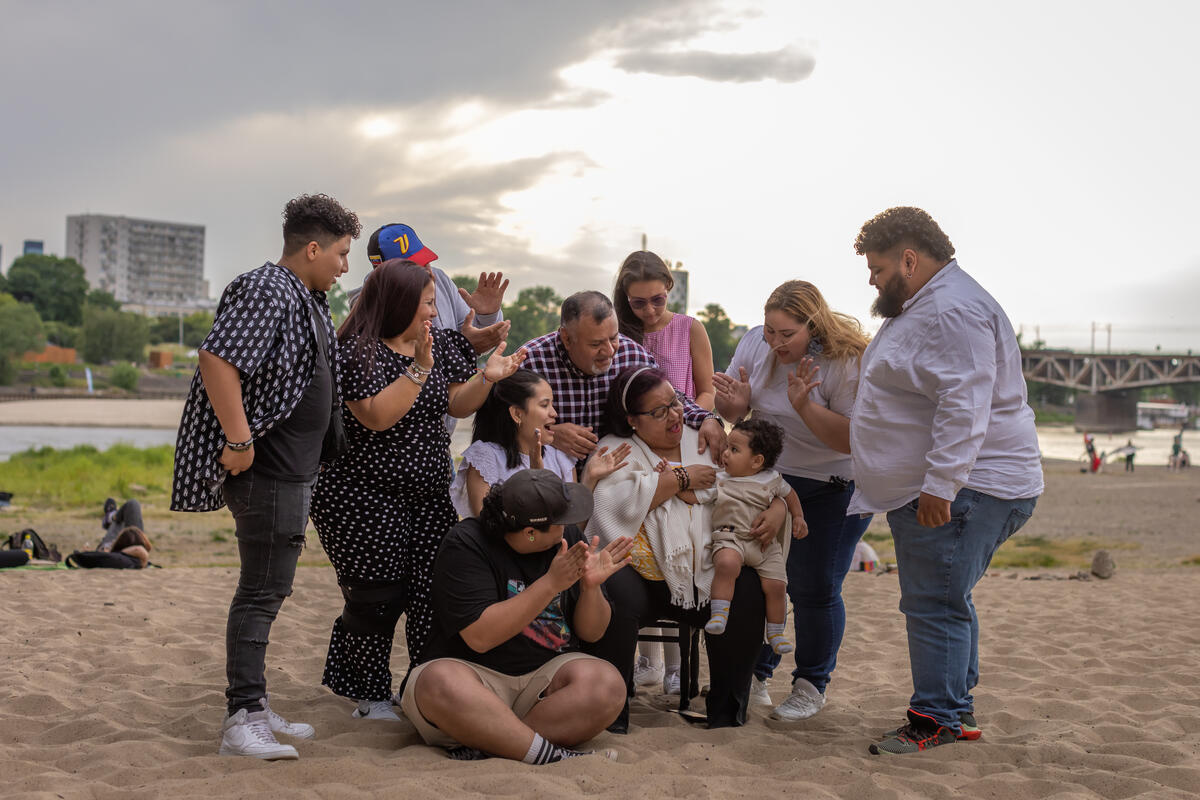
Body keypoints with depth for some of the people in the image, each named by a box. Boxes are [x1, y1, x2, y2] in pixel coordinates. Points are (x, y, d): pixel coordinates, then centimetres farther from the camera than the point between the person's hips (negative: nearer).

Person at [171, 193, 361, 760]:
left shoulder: (309, 301, 19)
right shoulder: (266, 292, -14)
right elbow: (216, 360, -25)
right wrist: (239, 440, -25)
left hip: (293, 471, 11)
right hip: (265, 467, -11)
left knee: (269, 589, 14)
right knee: (263, 590, -11)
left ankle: (253, 708, 22)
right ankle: (242, 718, -8)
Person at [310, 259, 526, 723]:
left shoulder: (439, 343, 9)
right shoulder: (357, 351, -13)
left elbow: (456, 405, 10)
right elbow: (377, 416, -23)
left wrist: (486, 377, -8)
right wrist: (418, 368, -28)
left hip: (428, 497, 7)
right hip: (364, 501, -6)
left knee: (433, 596, 0)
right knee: (377, 598, -2)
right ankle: (371, 699, 14)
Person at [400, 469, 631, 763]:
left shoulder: (569, 538, 3)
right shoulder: (465, 544, -11)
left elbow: (591, 633, 6)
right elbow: (479, 637, -21)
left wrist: (591, 587, -16)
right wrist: (551, 584, -25)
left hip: (545, 674, 4)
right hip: (475, 674, -3)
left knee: (607, 685, -27)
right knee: (440, 682, -37)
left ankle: (482, 746, -27)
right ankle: (548, 755, -33)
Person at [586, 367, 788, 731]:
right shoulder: (615, 450, 8)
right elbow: (619, 502, -13)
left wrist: (777, 510, -3)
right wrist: (681, 477, -7)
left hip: (703, 575, 3)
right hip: (638, 572, -3)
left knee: (747, 592, -26)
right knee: (616, 595, -35)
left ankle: (728, 709, -10)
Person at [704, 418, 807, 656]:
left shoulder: (771, 479, 8)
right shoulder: (718, 479, 8)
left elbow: (789, 494, 26)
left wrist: (798, 518, 17)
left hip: (765, 543, 2)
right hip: (730, 539, -2)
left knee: (776, 584, -9)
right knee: (727, 563, -36)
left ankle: (775, 633, 12)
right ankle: (718, 617, -30)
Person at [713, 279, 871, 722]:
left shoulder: (847, 362, -22)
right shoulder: (755, 343, -6)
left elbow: (854, 440, -26)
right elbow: (734, 412, 6)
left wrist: (804, 406, -36)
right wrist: (734, 401, -18)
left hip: (832, 490, -5)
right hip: (768, 478, 5)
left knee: (814, 590, -2)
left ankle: (811, 686, 17)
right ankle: (755, 675, 25)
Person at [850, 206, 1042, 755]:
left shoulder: (954, 310, -17)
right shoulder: (923, 307, 19)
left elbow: (964, 405, -26)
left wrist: (941, 484, -29)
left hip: (959, 491, -11)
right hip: (933, 489, 11)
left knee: (935, 605, -7)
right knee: (945, 602, 16)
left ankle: (936, 719, -1)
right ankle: (957, 708, 24)